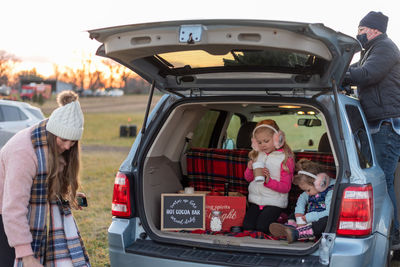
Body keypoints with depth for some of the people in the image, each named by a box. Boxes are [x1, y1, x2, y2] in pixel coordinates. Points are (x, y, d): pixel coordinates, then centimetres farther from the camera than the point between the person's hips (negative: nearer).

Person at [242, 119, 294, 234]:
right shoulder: (256, 155, 8)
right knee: (247, 226, -12)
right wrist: (250, 169, -8)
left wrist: (269, 180, -26)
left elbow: (286, 187, -10)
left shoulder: (286, 158, -8)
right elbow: (248, 178, 16)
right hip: (255, 199, 5)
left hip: (274, 202, -5)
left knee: (261, 227, -20)